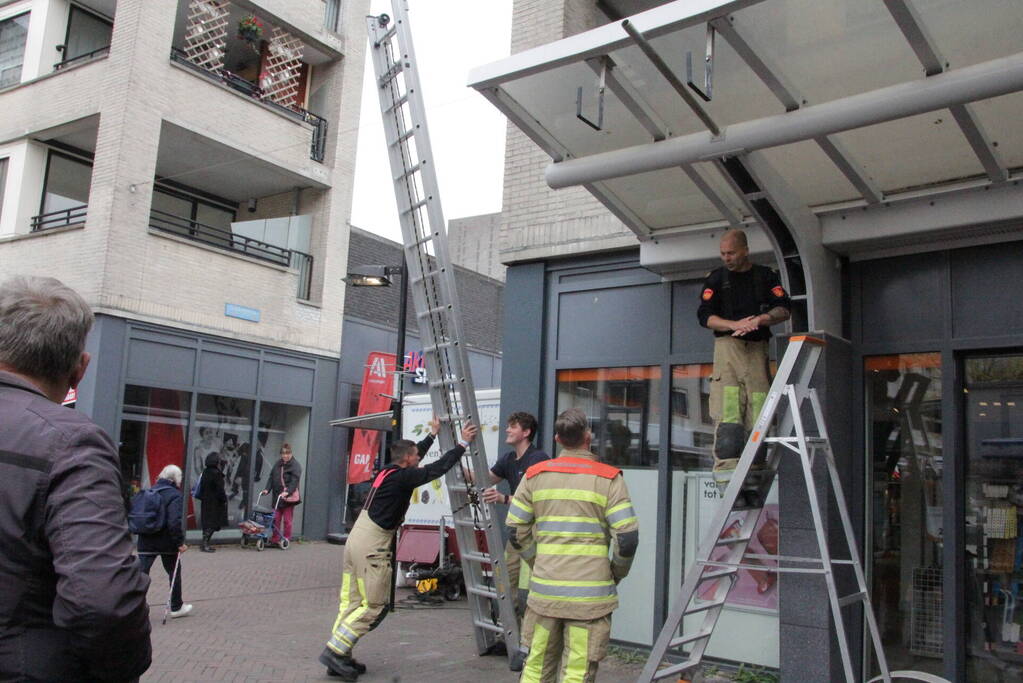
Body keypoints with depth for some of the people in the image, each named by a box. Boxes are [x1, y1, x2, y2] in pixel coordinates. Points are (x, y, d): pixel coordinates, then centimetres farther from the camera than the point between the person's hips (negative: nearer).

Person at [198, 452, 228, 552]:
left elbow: (202, 488, 15)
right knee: (213, 523, -4)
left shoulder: (205, 472, 8)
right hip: (214, 503, -9)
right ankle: (205, 544, -4)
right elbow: (220, 489, -16)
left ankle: (205, 544, 18)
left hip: (206, 502, 9)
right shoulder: (216, 473, -17)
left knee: (207, 523, 14)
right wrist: (224, 500, -7)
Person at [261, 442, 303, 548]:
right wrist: (267, 489, -2)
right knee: (276, 519, 7)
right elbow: (271, 477, 12)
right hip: (277, 496, 5)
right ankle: (275, 540, 15)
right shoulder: (277, 464, 13)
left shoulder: (295, 466, -6)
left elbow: (295, 481, -16)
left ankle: (286, 540, 9)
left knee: (287, 520, 1)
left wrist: (287, 491, -29)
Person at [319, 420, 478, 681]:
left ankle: (339, 657, 13)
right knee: (373, 606, -2)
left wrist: (432, 434, 39)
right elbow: (438, 468, -13)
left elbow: (414, 455, 29)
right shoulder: (402, 478, -12)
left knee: (351, 602, 11)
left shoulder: (387, 471, 12)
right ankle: (335, 652, -2)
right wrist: (463, 443, -5)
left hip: (356, 539, 9)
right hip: (371, 546, -9)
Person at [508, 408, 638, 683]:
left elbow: (516, 531, 5)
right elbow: (627, 538, -8)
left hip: (544, 590, 3)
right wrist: (616, 575, 9)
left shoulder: (535, 475, 5)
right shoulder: (608, 479, -4)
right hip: (590, 595, -3)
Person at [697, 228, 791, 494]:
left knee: (758, 411, -4)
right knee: (727, 411, -14)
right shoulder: (717, 278, 13)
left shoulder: (766, 276, 15)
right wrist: (735, 325, -13)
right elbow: (705, 315, 3)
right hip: (727, 346, -2)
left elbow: (784, 309, 6)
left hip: (758, 348, 2)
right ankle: (726, 469, -19)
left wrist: (761, 319, -14)